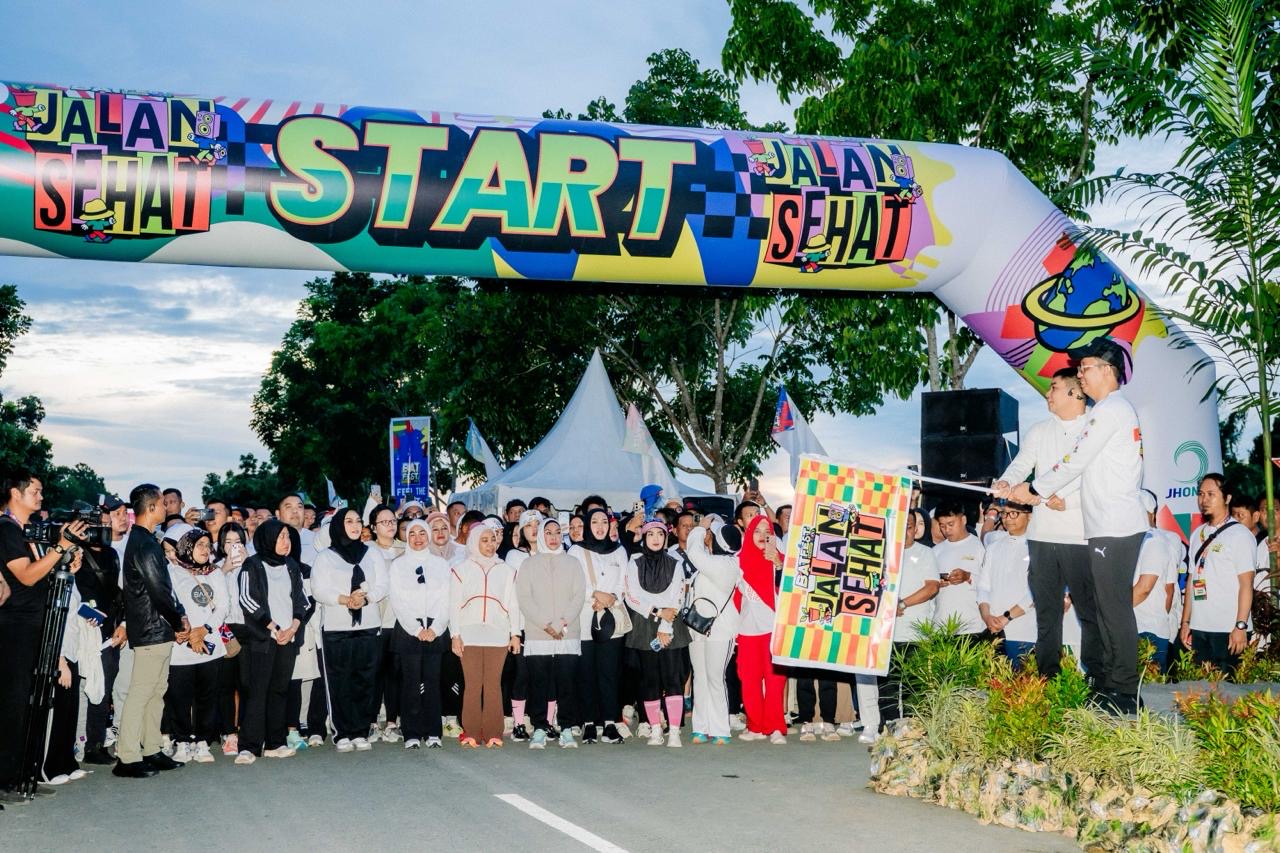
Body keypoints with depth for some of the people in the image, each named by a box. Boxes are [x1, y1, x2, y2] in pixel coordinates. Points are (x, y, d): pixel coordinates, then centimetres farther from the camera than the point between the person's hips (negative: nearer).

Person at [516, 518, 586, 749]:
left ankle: (567, 729, 5)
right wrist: (546, 624, -10)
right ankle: (539, 729, 5)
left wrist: (562, 623, -9)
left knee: (566, 683, -1)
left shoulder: (572, 563, 12)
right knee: (538, 683, -1)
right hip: (536, 636, 0)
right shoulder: (529, 564, 9)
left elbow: (579, 596, 4)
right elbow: (523, 598, 0)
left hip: (568, 636, 0)